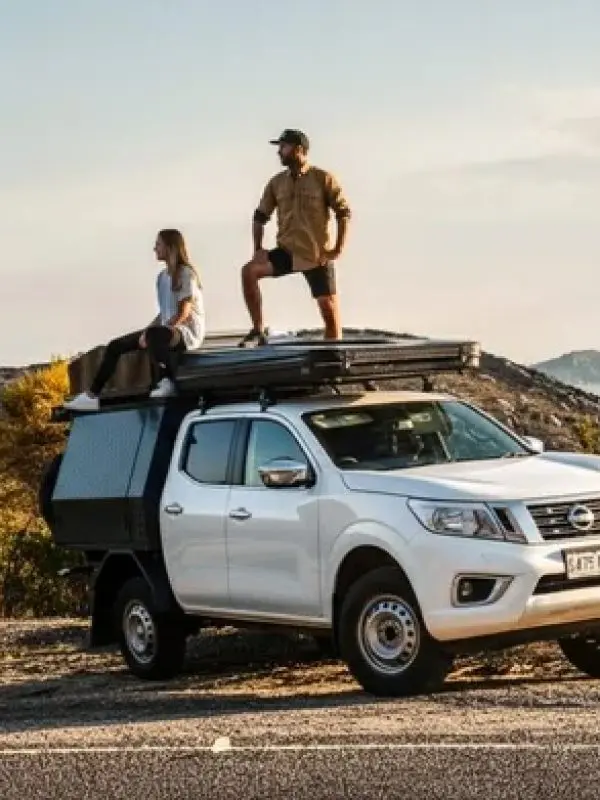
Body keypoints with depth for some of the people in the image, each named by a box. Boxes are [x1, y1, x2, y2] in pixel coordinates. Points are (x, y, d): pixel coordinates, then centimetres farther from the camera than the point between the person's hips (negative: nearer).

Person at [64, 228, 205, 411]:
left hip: (189, 332, -9)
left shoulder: (186, 274, -9)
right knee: (115, 346, 3)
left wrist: (149, 332, -19)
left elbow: (183, 314, -17)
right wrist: (147, 332, 1)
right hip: (168, 331, 9)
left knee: (154, 335, -42)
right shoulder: (162, 277, 17)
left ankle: (167, 382, -32)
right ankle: (91, 396, 1)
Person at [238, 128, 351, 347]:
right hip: (286, 251, 3)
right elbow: (260, 216, 13)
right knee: (249, 271, -20)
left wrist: (338, 249, -11)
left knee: (330, 312, -3)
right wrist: (258, 249, 2)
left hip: (318, 255, -3)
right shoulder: (277, 182, 6)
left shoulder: (323, 179, -6)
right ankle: (258, 329, -15)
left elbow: (344, 212, -5)